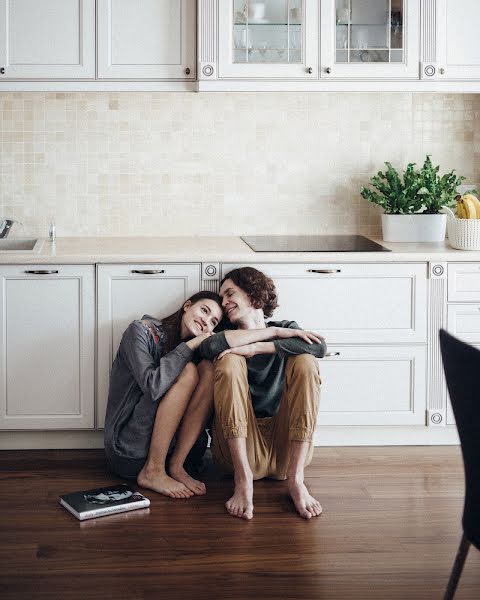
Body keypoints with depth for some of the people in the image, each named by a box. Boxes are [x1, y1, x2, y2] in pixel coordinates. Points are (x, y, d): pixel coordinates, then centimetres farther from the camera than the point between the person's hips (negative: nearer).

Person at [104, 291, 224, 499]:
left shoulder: (195, 347, 14)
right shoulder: (141, 331, -5)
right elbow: (153, 386, -21)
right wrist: (190, 345, -16)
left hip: (172, 445, 6)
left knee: (209, 368, -11)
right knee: (188, 371, -20)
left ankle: (176, 466, -13)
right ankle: (153, 472, -17)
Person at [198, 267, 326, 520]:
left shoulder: (287, 329, 15)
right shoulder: (231, 338, 15)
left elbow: (319, 347, -11)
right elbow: (209, 347, -14)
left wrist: (255, 348, -15)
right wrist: (274, 332, -10)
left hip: (287, 449, 0)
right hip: (239, 447, 0)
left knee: (305, 361, -15)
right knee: (229, 361, -16)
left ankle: (296, 479, -26)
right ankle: (243, 479, -29)